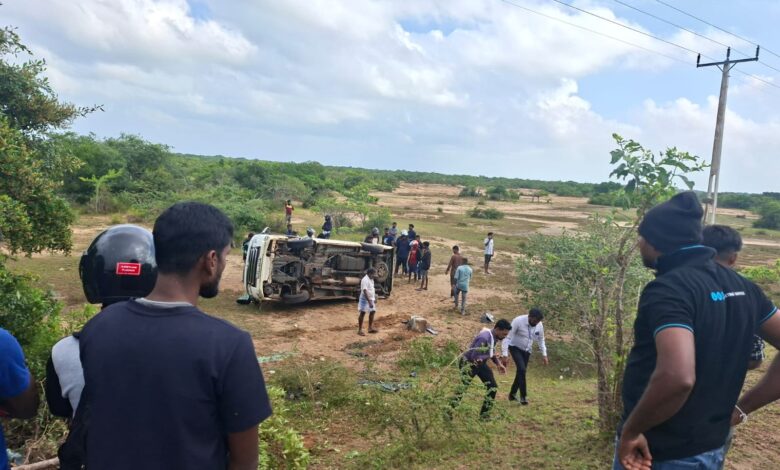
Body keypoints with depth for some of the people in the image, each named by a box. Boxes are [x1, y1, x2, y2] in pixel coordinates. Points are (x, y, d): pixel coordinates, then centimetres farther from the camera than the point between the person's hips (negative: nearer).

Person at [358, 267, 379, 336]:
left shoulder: (371, 279, 7)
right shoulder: (365, 280, -23)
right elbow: (365, 292, -28)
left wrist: (374, 298, 20)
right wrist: (369, 302, -30)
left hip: (371, 299, 9)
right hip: (365, 299, -9)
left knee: (372, 312, 13)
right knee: (362, 313, -1)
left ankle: (370, 328, 25)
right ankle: (360, 330, 7)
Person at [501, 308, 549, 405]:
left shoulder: (539, 325, -12)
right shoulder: (518, 321, -28)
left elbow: (541, 340, 6)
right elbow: (507, 337, -26)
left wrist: (544, 355, 2)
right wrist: (505, 355, -30)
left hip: (526, 351, 5)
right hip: (515, 348, -5)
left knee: (521, 371, 7)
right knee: (522, 369, -21)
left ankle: (512, 394, 25)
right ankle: (523, 396, -13)